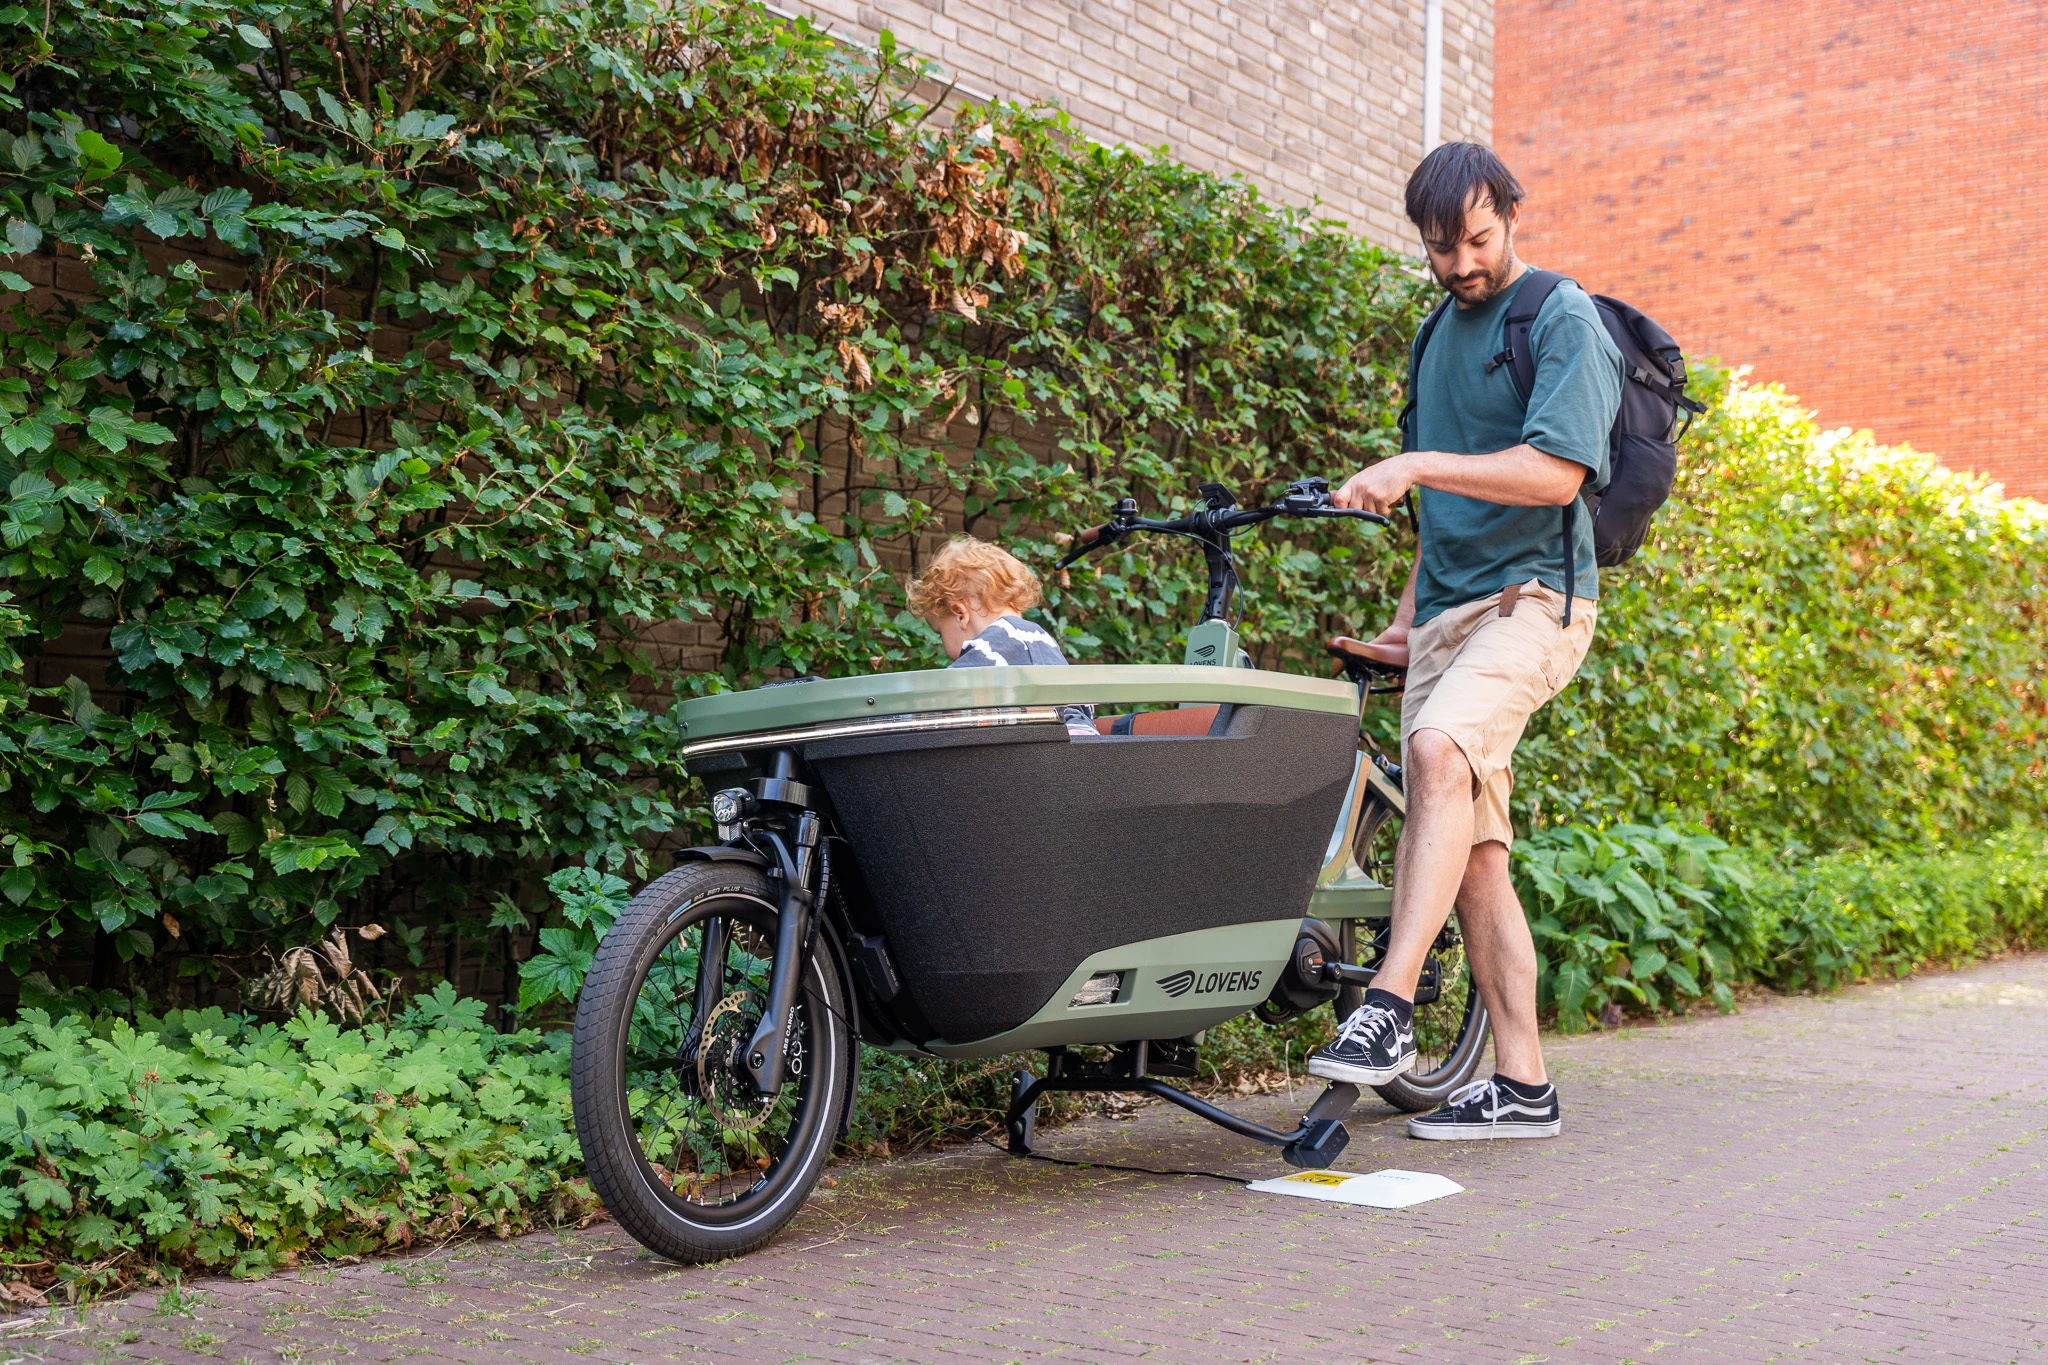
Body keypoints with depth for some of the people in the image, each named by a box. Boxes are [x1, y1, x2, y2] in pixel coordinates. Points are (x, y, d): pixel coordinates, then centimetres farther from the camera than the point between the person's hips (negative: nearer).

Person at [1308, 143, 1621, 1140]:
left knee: (1440, 750, -34)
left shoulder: (1563, 320, -2)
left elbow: (1557, 471, -17)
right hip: (1448, 609, 7)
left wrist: (1414, 465, -22)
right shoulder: (1441, 332, 21)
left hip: (1533, 596, -7)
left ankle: (1390, 1003, -35)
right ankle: (1522, 1085, 8)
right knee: (1473, 853, 2)